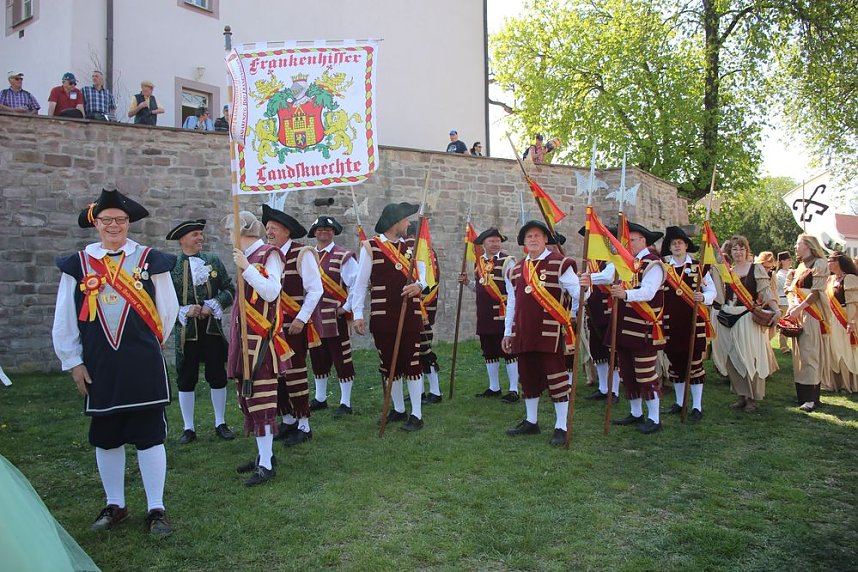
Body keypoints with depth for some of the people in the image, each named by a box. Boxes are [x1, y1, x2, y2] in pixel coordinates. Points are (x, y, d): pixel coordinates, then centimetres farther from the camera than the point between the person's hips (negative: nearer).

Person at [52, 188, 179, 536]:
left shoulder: (150, 261, 0)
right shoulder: (78, 265, 4)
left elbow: (168, 310, 6)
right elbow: (64, 319, 7)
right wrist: (73, 361, 4)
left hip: (143, 366, -2)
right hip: (98, 367, 2)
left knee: (149, 437, 2)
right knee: (106, 439, 13)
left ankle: (156, 509, 13)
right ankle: (114, 505, 30)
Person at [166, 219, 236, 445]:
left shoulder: (213, 261, 4)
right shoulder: (170, 266, -2)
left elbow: (230, 290, 2)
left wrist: (213, 306, -12)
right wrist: (184, 311, -16)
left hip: (212, 328, 2)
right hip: (186, 332, -1)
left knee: (218, 377, 8)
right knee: (186, 380, 7)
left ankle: (220, 424, 22)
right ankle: (189, 428, 20)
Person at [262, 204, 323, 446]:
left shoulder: (302, 254, -9)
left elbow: (315, 290, -11)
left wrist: (301, 319, -15)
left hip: (295, 326, -6)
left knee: (295, 374, -2)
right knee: (277, 374, 10)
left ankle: (303, 425, 11)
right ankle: (288, 420, 25)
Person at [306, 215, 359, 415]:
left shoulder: (343, 257, -7)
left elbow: (357, 284, -11)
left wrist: (347, 307, -12)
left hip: (336, 317, -6)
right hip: (313, 317, 6)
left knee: (342, 359, 1)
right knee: (317, 358, 16)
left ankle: (345, 403, 11)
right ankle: (320, 399, 31)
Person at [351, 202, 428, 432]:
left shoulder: (412, 245, 8)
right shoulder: (370, 246, -2)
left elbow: (423, 274, 10)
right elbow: (361, 283, -3)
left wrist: (418, 285, -14)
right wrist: (358, 314, -8)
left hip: (410, 314, 1)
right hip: (383, 316, -1)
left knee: (412, 363, 0)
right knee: (389, 363, 10)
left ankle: (416, 415, 8)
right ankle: (398, 409, 27)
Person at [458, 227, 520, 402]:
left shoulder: (507, 261, -7)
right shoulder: (478, 262, 14)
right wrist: (467, 282, 8)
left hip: (502, 314, -7)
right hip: (484, 315, 7)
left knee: (508, 351, -2)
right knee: (489, 353, 14)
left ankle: (514, 390, 6)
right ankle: (494, 388, 28)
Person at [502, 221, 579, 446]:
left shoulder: (559, 264, -3)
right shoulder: (516, 270, 14)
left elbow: (578, 294, -5)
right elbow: (512, 303, 19)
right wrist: (508, 332, 19)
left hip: (550, 332, -5)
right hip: (524, 333, 6)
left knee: (556, 378, -2)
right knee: (528, 377, 14)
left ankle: (561, 427, 8)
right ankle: (531, 422, 28)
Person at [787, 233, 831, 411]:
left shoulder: (819, 264, -5)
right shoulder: (801, 266, 19)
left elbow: (817, 292, -13)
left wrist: (799, 308, -18)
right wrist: (791, 309, 5)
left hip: (812, 314, -8)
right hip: (799, 314, 8)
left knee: (809, 353, -12)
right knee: (801, 354, 7)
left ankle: (811, 398, -11)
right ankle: (803, 394, 11)